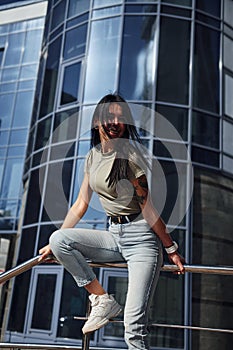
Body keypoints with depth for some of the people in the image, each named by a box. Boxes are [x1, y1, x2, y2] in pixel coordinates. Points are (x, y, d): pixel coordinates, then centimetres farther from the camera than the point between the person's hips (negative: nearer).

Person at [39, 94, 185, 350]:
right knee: (59, 239, -14)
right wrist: (54, 244, 11)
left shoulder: (128, 156, -12)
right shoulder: (93, 156, 8)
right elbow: (80, 205, 11)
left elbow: (147, 208, -10)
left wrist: (171, 249, -7)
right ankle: (103, 300, -3)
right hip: (114, 236, 7)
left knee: (134, 322, -14)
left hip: (142, 237, -6)